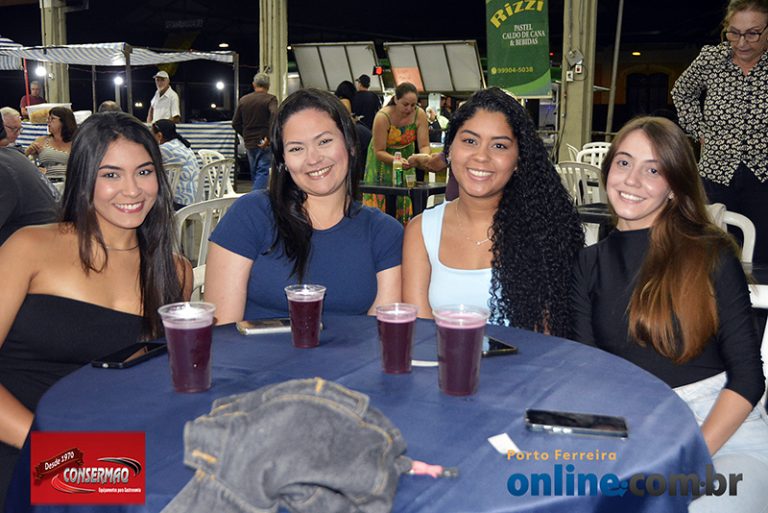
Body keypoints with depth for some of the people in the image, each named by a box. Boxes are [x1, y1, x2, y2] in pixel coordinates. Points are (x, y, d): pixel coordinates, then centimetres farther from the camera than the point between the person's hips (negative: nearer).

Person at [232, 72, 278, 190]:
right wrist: (269, 137, -21)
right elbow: (274, 115, -24)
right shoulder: (270, 99, -5)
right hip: (264, 144, -5)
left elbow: (235, 124, 9)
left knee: (254, 174, 16)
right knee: (263, 173, -6)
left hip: (249, 144, 5)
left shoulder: (243, 100, 10)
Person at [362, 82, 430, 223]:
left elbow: (424, 145, -16)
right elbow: (379, 151, -25)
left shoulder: (419, 115, -20)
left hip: (406, 157, 3)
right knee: (381, 200, -6)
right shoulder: (383, 117, -29)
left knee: (405, 201, 2)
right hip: (382, 160, -3)